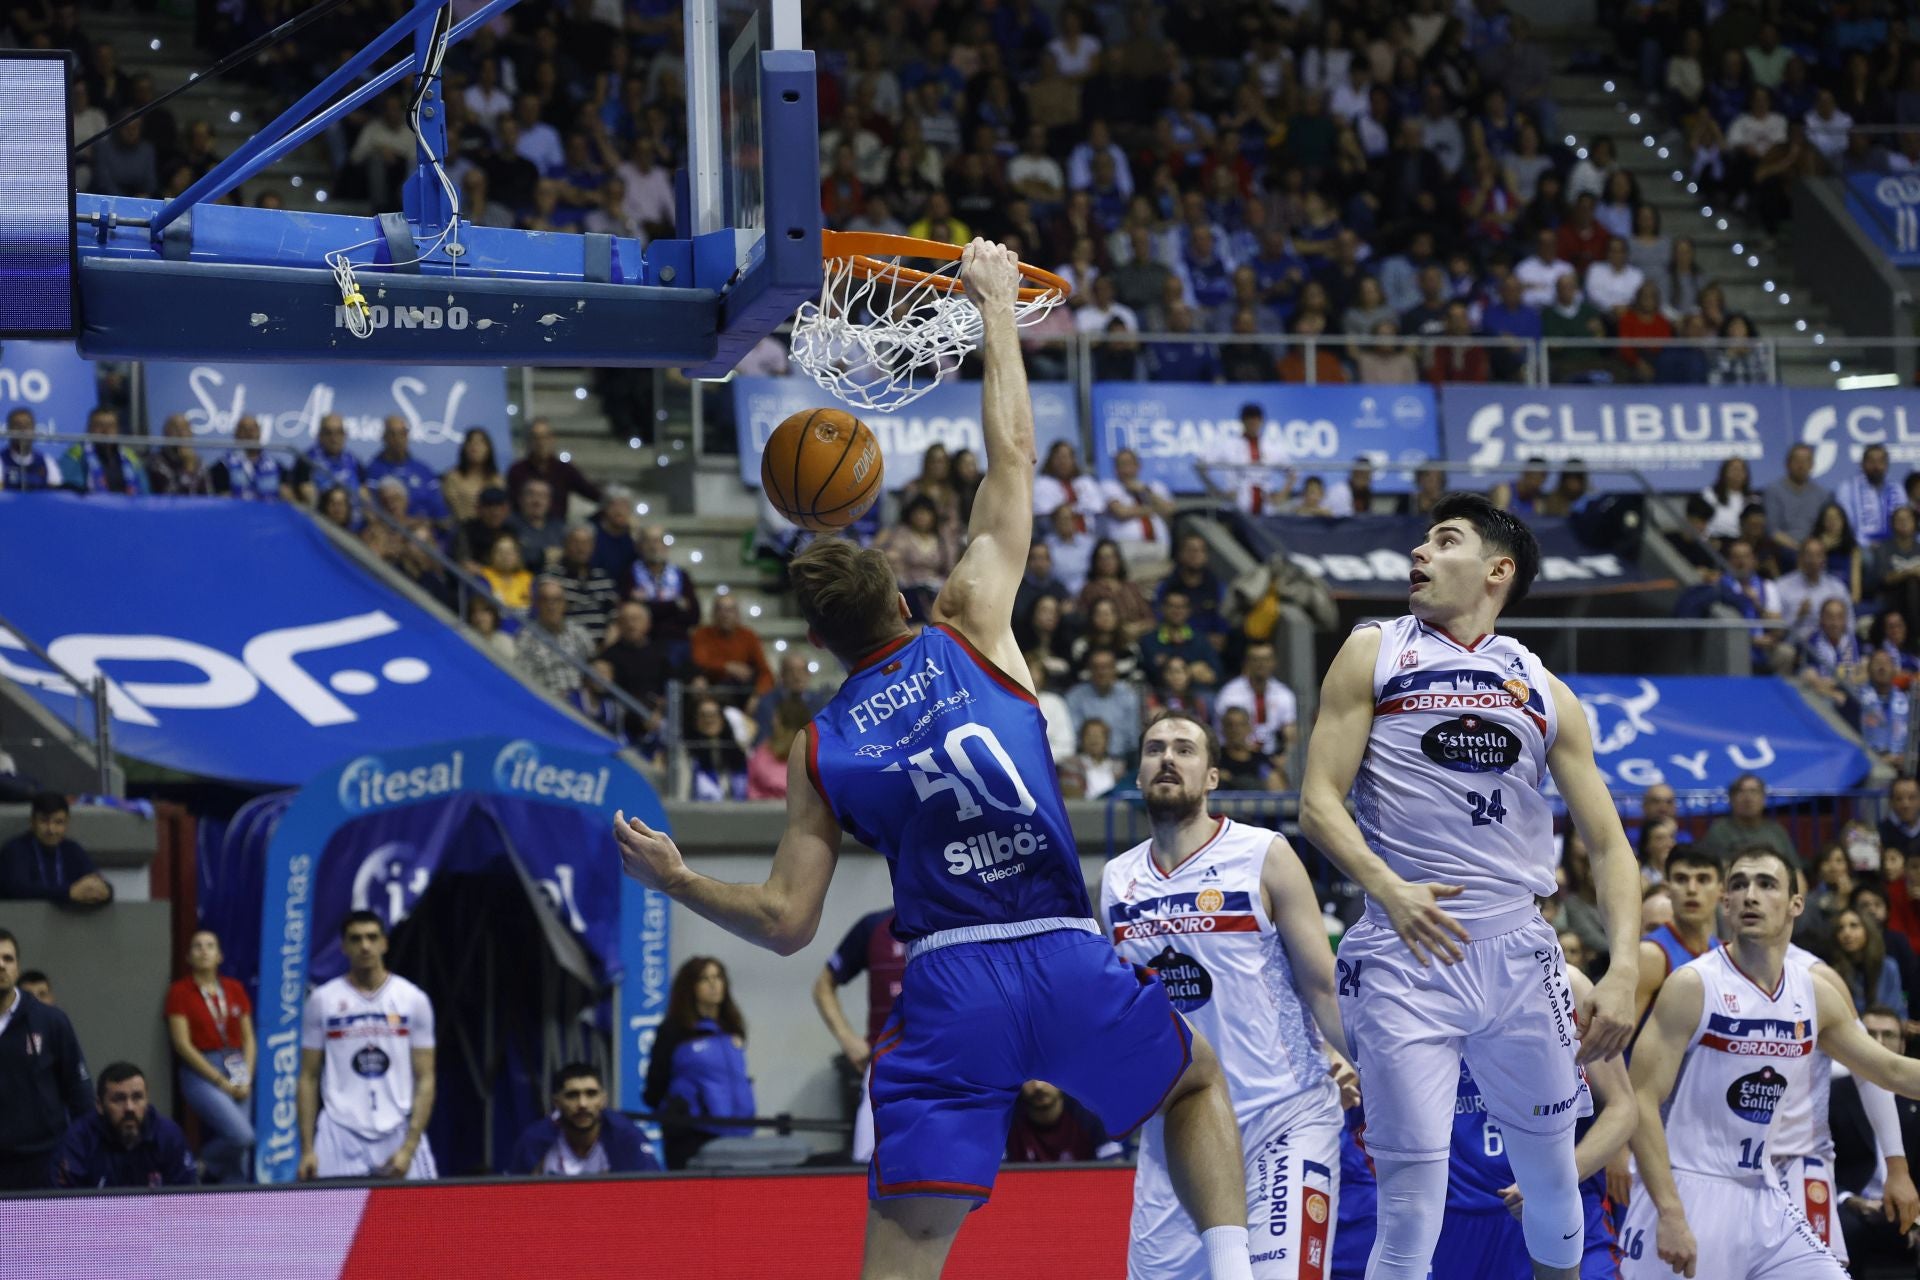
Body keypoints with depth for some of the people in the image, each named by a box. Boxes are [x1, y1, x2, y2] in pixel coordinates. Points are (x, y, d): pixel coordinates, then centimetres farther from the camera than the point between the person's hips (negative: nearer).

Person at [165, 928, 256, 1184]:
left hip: (235, 1070, 5)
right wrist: (220, 1081, -11)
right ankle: (201, 1168, 3)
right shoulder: (180, 991, -3)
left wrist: (247, 1079, -2)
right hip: (201, 1074, -5)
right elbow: (183, 1044, -8)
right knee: (241, 1135, -23)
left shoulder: (234, 990, 11)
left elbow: (248, 1038, 14)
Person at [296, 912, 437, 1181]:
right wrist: (307, 1149, 0)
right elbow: (308, 1078, 8)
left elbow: (425, 1080, 3)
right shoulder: (322, 1000, 6)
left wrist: (409, 1148, -8)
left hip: (400, 1134, 0)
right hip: (340, 1136, 0)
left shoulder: (414, 999, 5)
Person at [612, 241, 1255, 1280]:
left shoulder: (821, 748, 10)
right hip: (1067, 960, 0)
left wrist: (675, 882, 26)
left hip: (948, 987, 0)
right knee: (1198, 1080, 28)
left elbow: (787, 922, 10)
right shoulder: (970, 633, 7)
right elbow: (1011, 456, 14)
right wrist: (997, 306, 24)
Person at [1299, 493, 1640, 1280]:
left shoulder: (1544, 694, 13)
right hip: (1405, 956, -3)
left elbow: (1607, 844, 10)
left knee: (1551, 1182, 12)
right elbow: (1319, 802, -1)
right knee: (1414, 1191, -11)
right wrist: (1390, 889, -19)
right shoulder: (1374, 655, 7)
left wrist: (1623, 971, -5)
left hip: (1518, 953, 3)